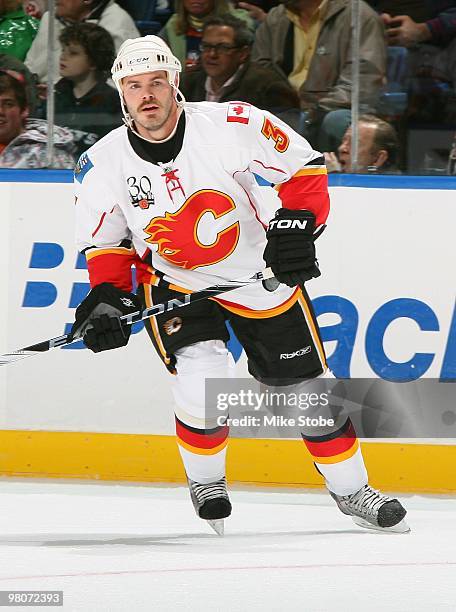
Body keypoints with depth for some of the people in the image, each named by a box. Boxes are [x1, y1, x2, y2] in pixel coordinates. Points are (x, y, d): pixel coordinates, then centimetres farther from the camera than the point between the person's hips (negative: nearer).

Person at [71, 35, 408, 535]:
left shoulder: (231, 125, -23)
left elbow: (303, 166, -12)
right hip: (174, 282, 0)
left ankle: (351, 489, 24)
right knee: (201, 378, -22)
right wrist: (105, 296, -16)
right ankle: (206, 483, 5)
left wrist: (297, 225, -24)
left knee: (304, 384, 4)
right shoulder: (104, 165, -14)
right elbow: (106, 241, -1)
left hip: (260, 270, 0)